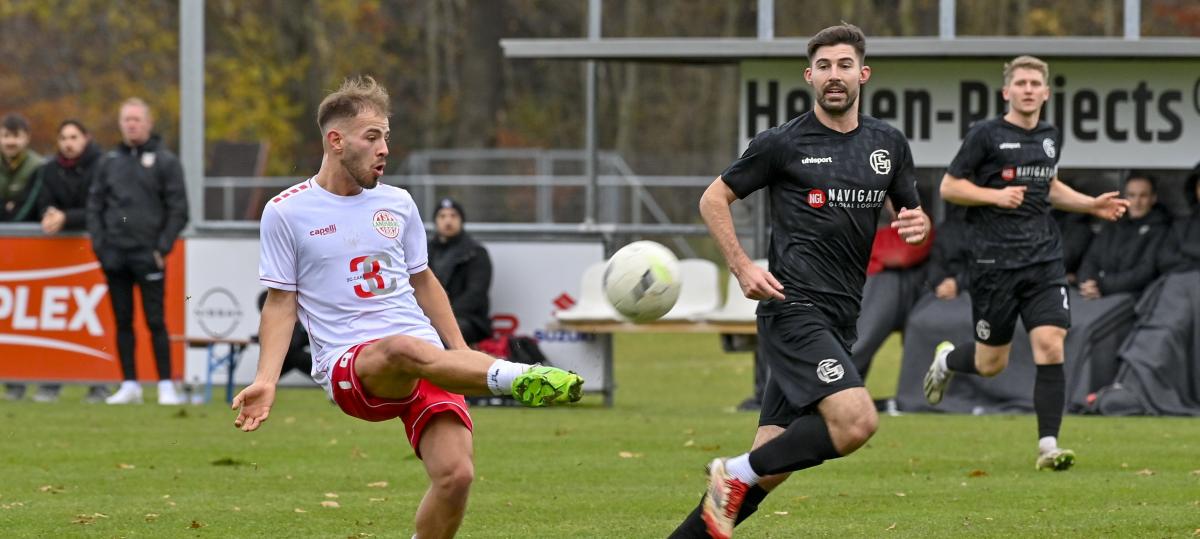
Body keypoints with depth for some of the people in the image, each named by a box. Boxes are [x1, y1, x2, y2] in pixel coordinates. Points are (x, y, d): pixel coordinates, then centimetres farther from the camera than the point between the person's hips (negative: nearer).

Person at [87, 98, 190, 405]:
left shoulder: (165, 161, 0)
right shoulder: (111, 161, 12)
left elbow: (178, 209, -3)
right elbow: (95, 203, 14)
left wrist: (162, 247, -10)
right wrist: (99, 242, 2)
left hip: (148, 255, -4)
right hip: (114, 254, 4)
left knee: (155, 321, -5)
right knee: (123, 321, 7)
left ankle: (166, 385, -2)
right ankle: (129, 385, 11)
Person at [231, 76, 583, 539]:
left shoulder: (397, 204, 15)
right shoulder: (286, 212, 4)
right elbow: (282, 303, 6)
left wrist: (461, 353, 21)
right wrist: (266, 380, -5)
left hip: (429, 364, 4)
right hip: (349, 364, -4)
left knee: (456, 474, -17)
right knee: (405, 349, -41)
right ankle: (511, 376, -50)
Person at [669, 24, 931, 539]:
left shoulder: (889, 145, 12)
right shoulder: (782, 143, -2)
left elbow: (912, 216, 22)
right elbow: (714, 198, 6)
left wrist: (918, 225, -2)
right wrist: (742, 266, -7)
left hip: (837, 320, 6)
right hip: (793, 309, -6)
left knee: (765, 472, 2)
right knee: (857, 421, -25)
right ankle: (735, 473, -9)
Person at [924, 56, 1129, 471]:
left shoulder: (1050, 138, 13)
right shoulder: (986, 135, -4)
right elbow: (949, 187, -2)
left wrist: (1092, 205, 18)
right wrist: (996, 195, -17)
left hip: (1044, 259, 4)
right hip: (995, 261, -4)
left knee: (1050, 347, -12)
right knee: (991, 364, 4)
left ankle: (1048, 446, -9)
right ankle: (946, 360, 40)